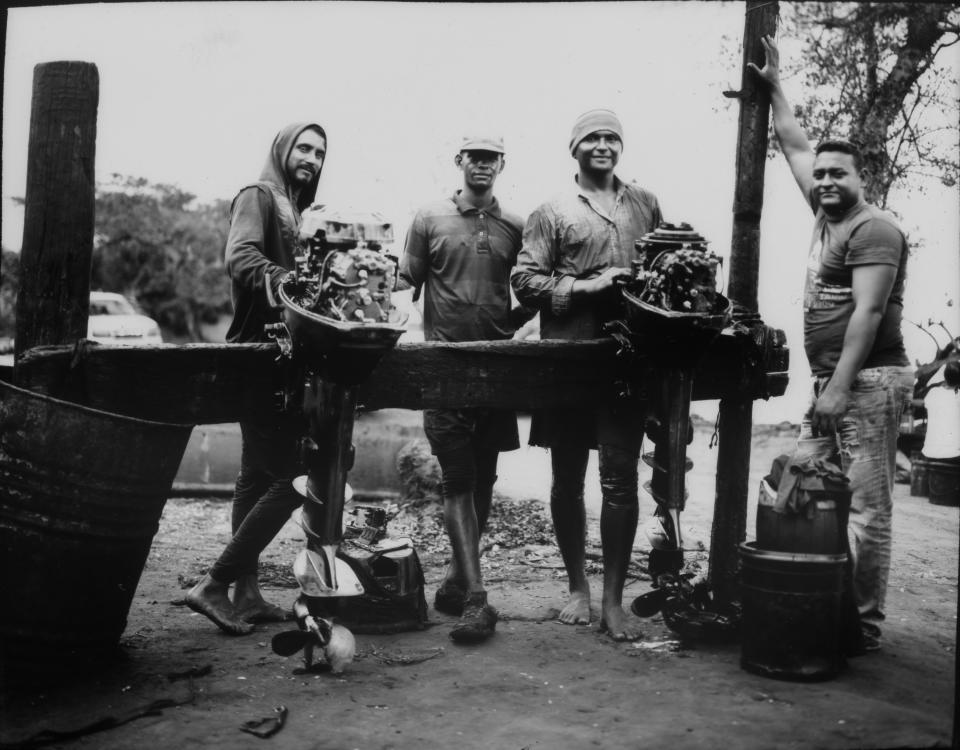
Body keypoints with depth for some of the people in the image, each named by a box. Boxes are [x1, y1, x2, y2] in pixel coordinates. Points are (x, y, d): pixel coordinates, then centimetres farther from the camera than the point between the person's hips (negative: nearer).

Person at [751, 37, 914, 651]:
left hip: (869, 381, -9)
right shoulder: (827, 215, 16)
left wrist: (840, 387, -23)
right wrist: (774, 86, 31)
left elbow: (868, 312, -17)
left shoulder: (874, 229, -8)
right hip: (830, 381, 9)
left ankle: (863, 627, 0)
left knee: (866, 507, -6)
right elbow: (795, 147, 28)